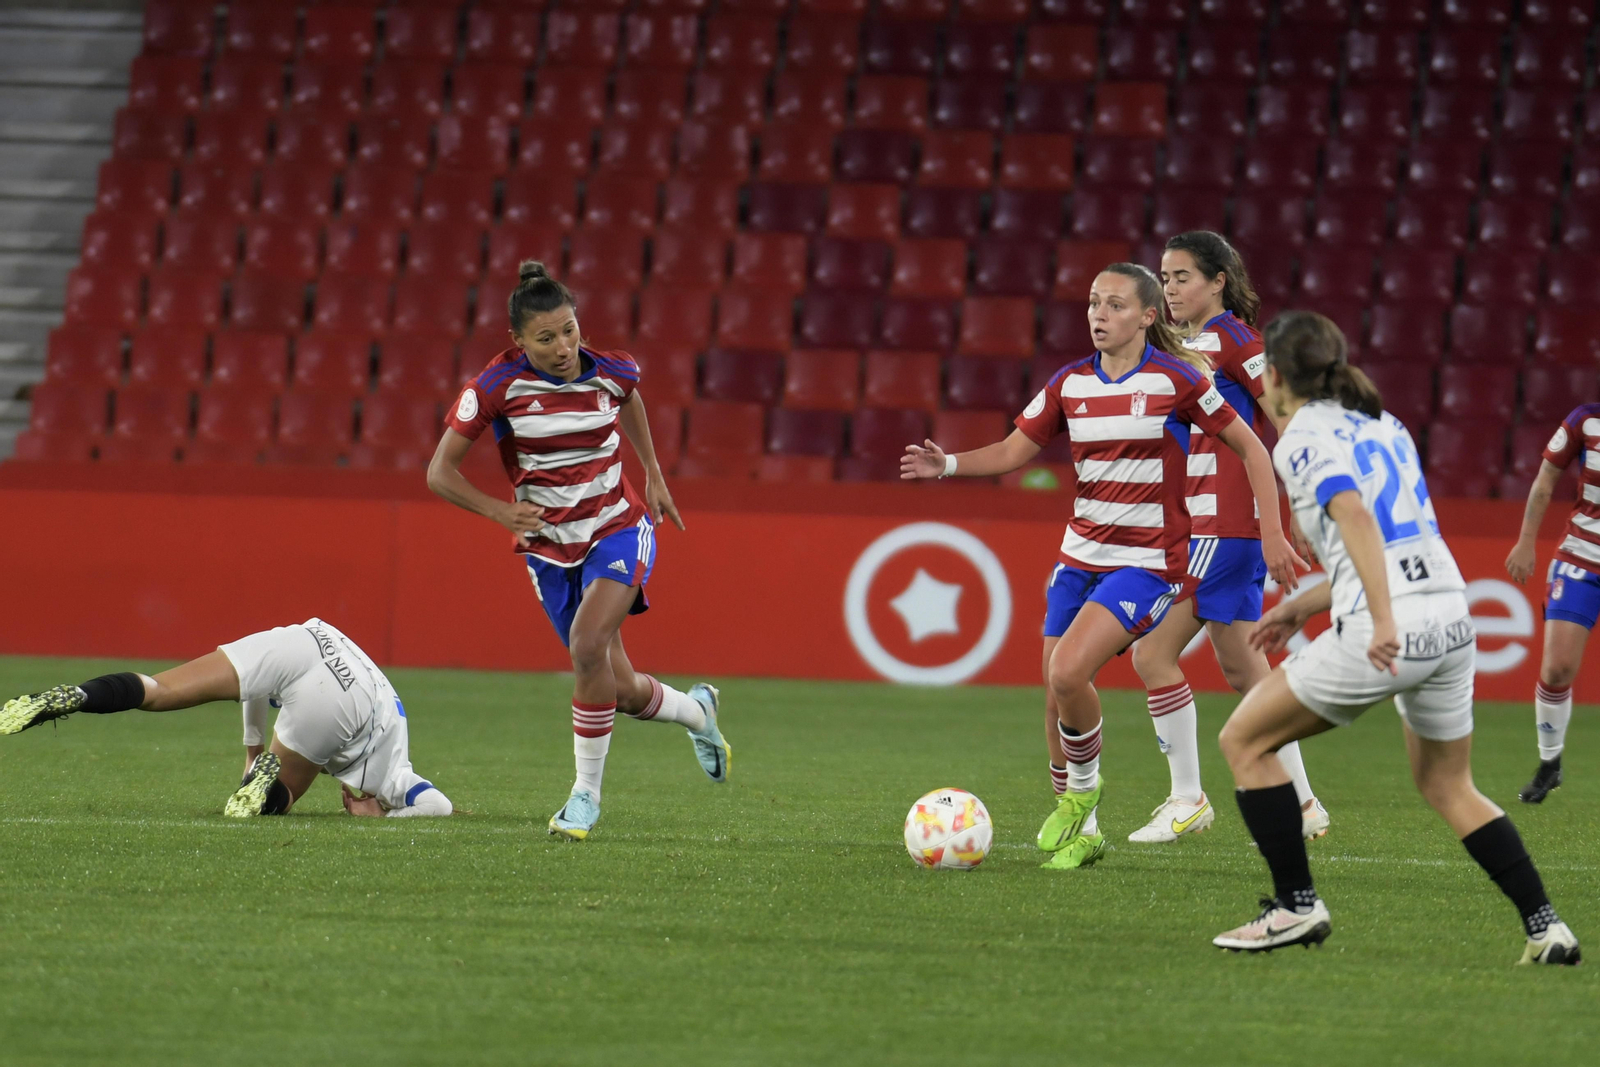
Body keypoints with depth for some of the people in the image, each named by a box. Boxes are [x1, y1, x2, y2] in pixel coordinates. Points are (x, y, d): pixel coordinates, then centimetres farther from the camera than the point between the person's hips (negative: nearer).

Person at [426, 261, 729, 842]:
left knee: (588, 642, -27)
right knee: (621, 689, 6)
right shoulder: (498, 385, -17)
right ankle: (697, 710, 41)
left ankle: (586, 792, -15)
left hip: (618, 529, -1)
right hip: (550, 547, 1)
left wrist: (653, 473, 16)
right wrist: (500, 510, -27)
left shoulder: (611, 372, -10)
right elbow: (439, 472, -13)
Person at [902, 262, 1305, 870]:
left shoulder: (1175, 379, -9)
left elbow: (1249, 447, -4)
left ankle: (1082, 792, 2)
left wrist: (1272, 534, -8)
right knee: (1059, 698, 2)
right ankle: (1079, 832, 19)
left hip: (1148, 563, -6)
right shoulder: (1070, 384, 5)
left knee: (1068, 672, -23)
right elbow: (1014, 451, 9)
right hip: (1080, 557, 6)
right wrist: (947, 465, -9)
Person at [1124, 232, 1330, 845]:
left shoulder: (1231, 337, -11)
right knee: (1242, 668, 12)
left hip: (1225, 524, -9)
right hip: (1195, 522, 9)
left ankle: (1188, 798, -3)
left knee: (1153, 652, -11)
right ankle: (1303, 806, 18)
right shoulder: (1188, 345, 17)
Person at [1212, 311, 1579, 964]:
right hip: (1451, 616, 8)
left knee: (1244, 740, 9)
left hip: (1386, 634, -8)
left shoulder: (1302, 437, -2)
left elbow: (1356, 518, -20)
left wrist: (1383, 620, -30)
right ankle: (1544, 926, 10)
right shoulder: (1383, 426, 21)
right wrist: (1301, 608, 31)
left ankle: (1296, 906, 6)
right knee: (1448, 786, 23)